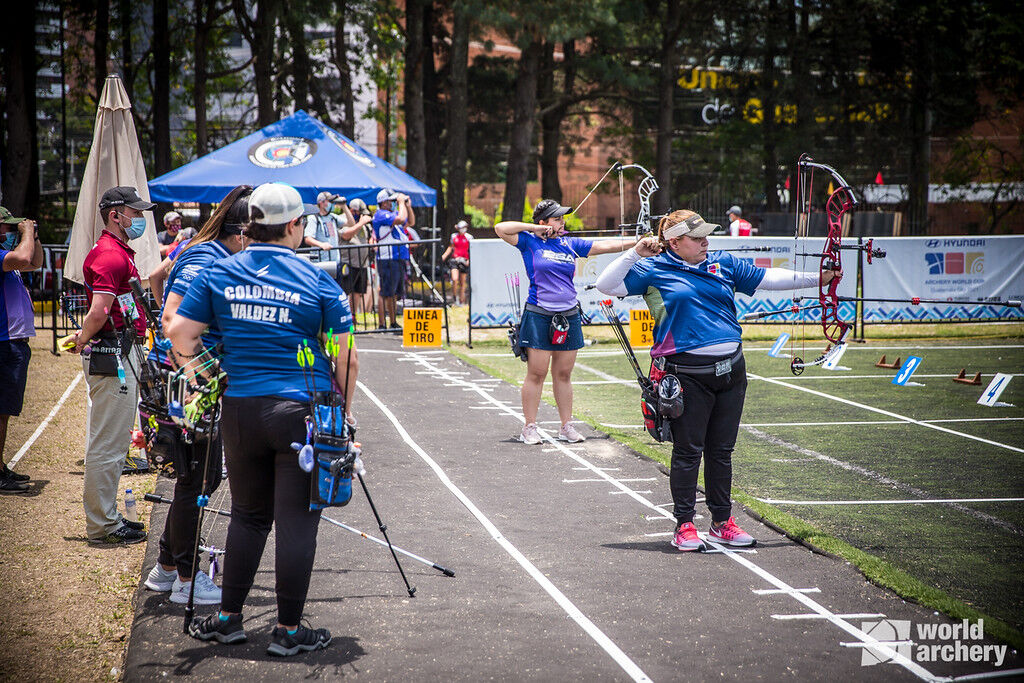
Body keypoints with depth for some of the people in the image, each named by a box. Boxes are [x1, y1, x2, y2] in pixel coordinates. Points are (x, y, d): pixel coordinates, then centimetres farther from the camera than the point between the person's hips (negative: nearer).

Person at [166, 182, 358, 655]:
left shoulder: (219, 274, 4)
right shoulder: (317, 281, -4)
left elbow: (178, 333, 1)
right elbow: (347, 360, -4)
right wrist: (343, 412, 8)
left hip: (240, 410, 4)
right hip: (302, 411, -4)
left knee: (248, 514, 18)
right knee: (296, 522, 3)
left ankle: (228, 618, 23)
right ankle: (288, 630, 7)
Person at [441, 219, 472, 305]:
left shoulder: (469, 237, -1)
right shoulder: (454, 236, 7)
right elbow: (451, 247, 19)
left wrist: (469, 260, -13)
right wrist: (444, 256, 7)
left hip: (464, 261, -1)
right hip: (455, 260, 1)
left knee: (462, 282, 5)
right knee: (455, 279, -18)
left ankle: (461, 301, 18)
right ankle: (456, 296, 2)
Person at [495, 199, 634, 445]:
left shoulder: (570, 244, 11)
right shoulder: (529, 242, 0)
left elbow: (604, 246, 12)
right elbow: (501, 228, -10)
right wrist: (536, 229, -7)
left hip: (569, 316, 4)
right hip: (539, 316, -4)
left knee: (564, 374, 9)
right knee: (536, 373, -2)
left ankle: (567, 426, 15)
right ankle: (530, 427, 5)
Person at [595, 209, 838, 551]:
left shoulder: (724, 263, 12)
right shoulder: (654, 270, -1)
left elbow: (767, 278, 17)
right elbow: (606, 284, -4)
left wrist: (815, 278, 15)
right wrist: (634, 254, -13)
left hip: (729, 367, 5)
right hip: (688, 374, -5)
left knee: (722, 450, 12)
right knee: (688, 450, 1)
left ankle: (722, 522, 23)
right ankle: (684, 525, 11)